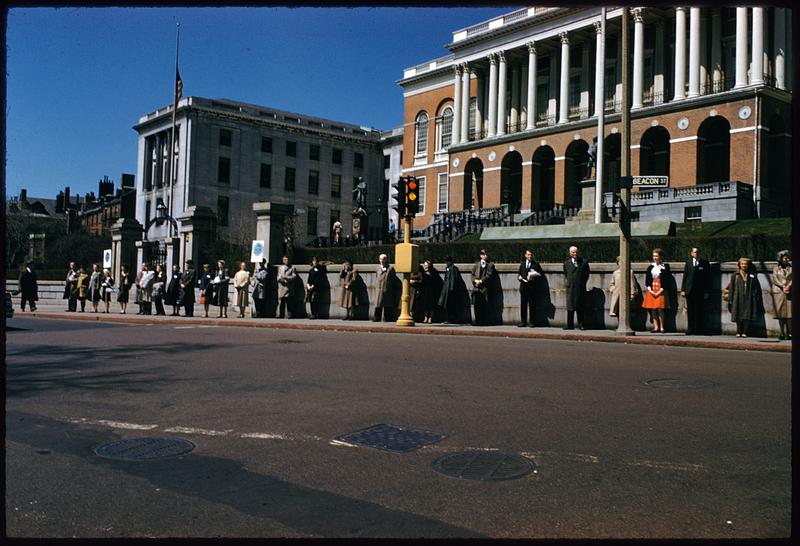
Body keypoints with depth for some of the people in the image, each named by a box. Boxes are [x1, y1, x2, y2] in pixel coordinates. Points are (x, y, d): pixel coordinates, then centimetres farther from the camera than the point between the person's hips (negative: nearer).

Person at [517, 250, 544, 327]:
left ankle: (532, 322, 1)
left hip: (532, 287, -4)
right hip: (523, 287, 4)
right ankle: (523, 322, 7)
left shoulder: (536, 264, 5)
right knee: (523, 305, 3)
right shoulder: (522, 264, 17)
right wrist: (519, 277, -2)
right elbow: (518, 274, 19)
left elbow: (541, 274, 1)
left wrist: (534, 277, -13)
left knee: (531, 305, -4)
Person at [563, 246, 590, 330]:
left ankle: (581, 324, 7)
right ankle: (570, 325, 6)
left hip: (580, 288, -2)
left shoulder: (584, 262, 1)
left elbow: (587, 273, 11)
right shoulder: (567, 263, 7)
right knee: (570, 307, 2)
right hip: (570, 287, 2)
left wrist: (583, 283, 8)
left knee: (580, 307, 1)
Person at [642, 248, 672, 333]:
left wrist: (660, 291, -12)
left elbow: (666, 280, -5)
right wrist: (650, 290, -6)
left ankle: (662, 327, 0)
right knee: (653, 309, 2)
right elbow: (647, 280, 8)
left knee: (660, 309, -7)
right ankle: (656, 327, 5)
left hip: (661, 291, -4)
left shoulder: (665, 267, 0)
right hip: (651, 291, 4)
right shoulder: (650, 267, 11)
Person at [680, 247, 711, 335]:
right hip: (690, 290, 2)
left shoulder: (705, 263, 3)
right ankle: (690, 329, 9)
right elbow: (685, 276, 9)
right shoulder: (688, 262, 10)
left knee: (699, 310, -2)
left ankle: (699, 329, 5)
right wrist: (683, 290, 3)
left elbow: (708, 278, 2)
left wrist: (707, 291, -3)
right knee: (690, 311, 4)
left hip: (700, 291, -2)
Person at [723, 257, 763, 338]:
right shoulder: (735, 275, 8)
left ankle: (744, 332, 5)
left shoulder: (752, 276, 8)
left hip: (748, 299, 0)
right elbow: (731, 288, 6)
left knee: (747, 317, -3)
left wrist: (757, 300, 1)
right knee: (738, 317, 0)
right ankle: (738, 332, 9)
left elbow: (757, 289, 8)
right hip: (738, 299, 0)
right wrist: (730, 300, 1)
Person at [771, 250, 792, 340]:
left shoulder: (791, 268, 12)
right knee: (780, 313, -3)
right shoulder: (776, 268, 11)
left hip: (789, 292, 0)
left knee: (789, 313, -8)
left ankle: (789, 333, -9)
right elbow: (775, 279, 1)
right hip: (778, 292, 0)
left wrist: (788, 287, -12)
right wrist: (783, 287, -11)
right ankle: (783, 333, 0)